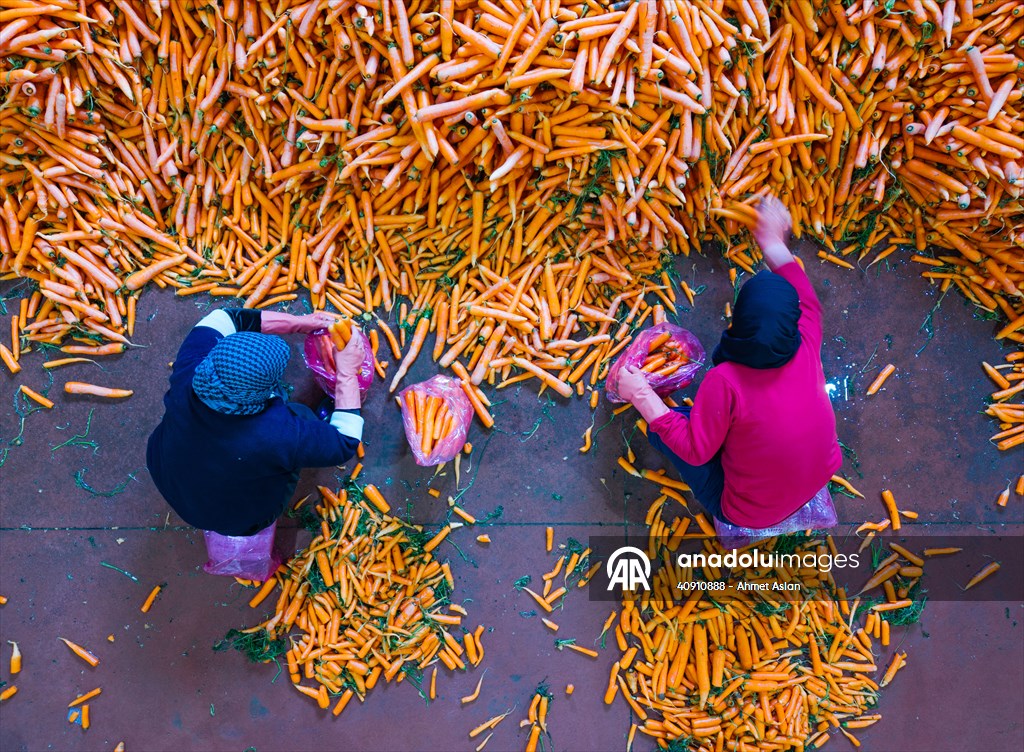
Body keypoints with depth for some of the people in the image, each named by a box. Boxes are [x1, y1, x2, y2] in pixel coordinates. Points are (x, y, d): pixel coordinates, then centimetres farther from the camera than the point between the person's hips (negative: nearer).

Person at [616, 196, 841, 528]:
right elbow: (807, 301, 2)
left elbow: (695, 451, -24)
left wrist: (642, 396, -21)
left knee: (659, 427, 1)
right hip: (820, 478, 5)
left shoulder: (724, 382, -35)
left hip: (751, 513, -5)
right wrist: (772, 242, 11)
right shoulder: (807, 348, -20)